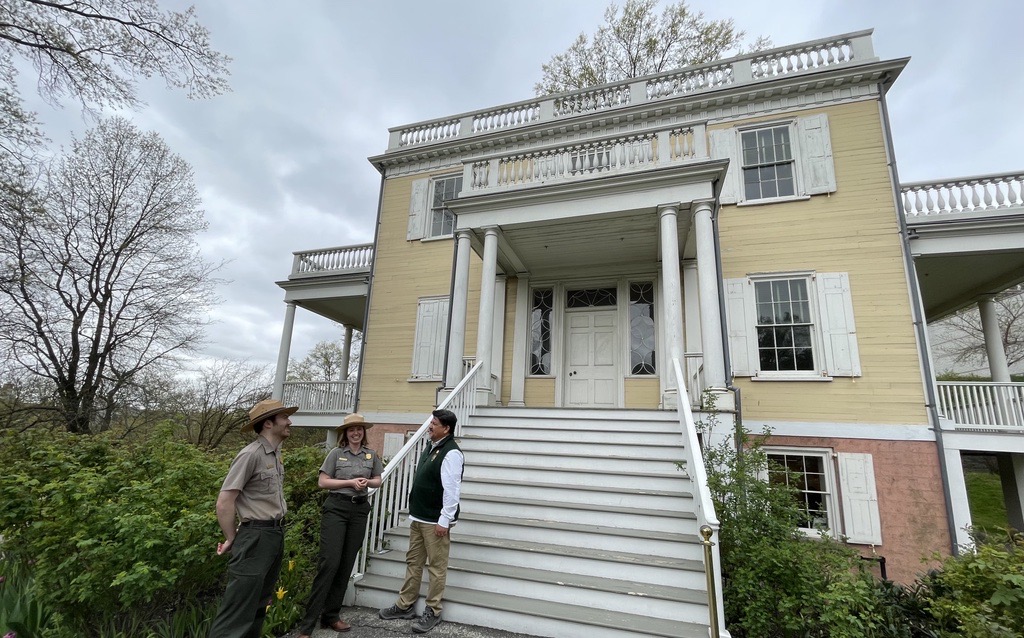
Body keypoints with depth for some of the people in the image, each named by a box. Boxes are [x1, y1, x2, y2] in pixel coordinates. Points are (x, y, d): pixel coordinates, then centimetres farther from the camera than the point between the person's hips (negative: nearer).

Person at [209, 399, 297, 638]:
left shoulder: (275, 455, 10)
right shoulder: (251, 454, -17)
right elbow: (223, 503, -17)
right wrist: (232, 539, -5)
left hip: (276, 534, 8)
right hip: (256, 536, -8)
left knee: (259, 604, 18)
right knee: (238, 610, -2)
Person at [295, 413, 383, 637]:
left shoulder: (372, 455, 7)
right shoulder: (336, 453, -3)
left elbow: (378, 480, 14)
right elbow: (322, 482, -5)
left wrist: (367, 482, -8)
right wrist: (350, 482, -14)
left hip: (359, 510, 4)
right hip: (336, 508, -4)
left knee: (346, 565, 9)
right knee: (329, 563, -8)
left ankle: (331, 615, 24)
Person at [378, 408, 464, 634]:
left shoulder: (451, 453, -20)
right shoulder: (431, 448, 11)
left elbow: (451, 490, -23)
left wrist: (444, 521, -22)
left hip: (435, 521, -9)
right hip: (418, 517, 9)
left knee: (437, 567, 4)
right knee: (413, 561, 18)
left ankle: (433, 612, 18)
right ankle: (405, 605, 32)